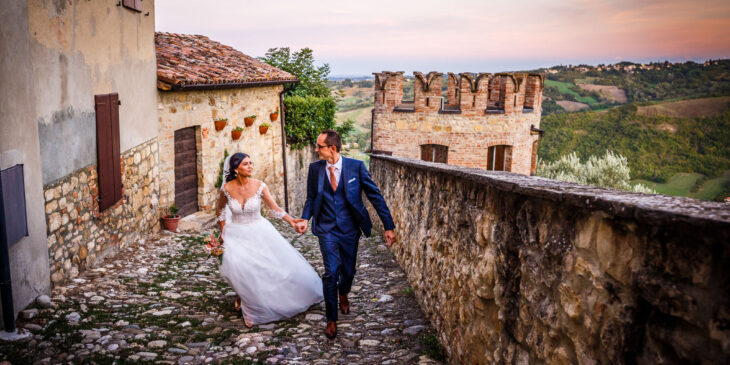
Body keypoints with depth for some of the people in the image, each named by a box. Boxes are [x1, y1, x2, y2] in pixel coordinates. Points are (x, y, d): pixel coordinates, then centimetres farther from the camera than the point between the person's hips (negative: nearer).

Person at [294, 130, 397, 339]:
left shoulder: (356, 167, -10)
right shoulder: (315, 168, -3)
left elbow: (375, 196, -7)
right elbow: (311, 198, 9)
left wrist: (388, 226, -10)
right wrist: (305, 219, -11)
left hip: (349, 228, 0)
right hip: (327, 229, 0)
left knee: (348, 271, 13)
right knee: (331, 272, -9)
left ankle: (343, 294, 50)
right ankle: (331, 320, 9)